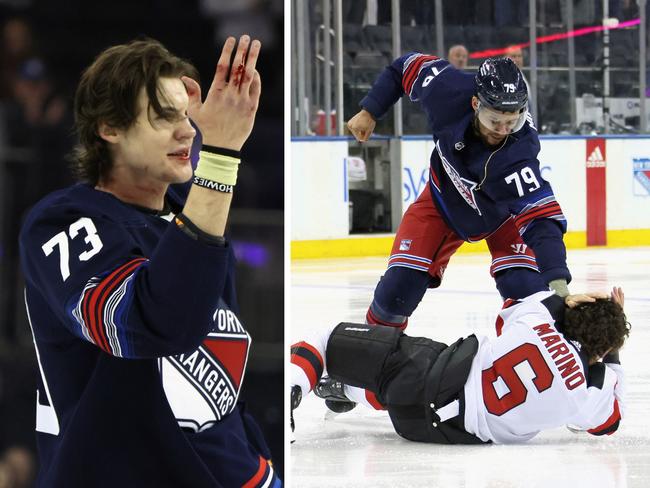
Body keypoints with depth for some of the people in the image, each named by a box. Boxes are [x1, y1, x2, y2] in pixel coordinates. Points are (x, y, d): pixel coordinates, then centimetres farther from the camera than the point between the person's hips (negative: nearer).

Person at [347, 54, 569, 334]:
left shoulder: (519, 151, -42)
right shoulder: (449, 90, -33)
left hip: (503, 213, -2)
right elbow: (410, 67, -12)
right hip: (445, 200, 2)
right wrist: (370, 112, -6)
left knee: (523, 288, -23)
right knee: (401, 283, -7)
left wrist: (557, 281, -57)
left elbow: (541, 218, -45)